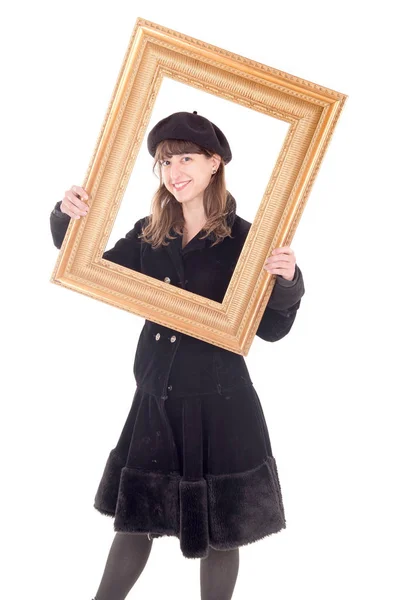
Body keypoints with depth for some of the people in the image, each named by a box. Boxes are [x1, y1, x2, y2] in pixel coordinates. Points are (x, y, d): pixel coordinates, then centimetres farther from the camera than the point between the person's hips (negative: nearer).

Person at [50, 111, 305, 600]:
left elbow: (271, 329, -7)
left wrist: (287, 282, -25)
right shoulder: (149, 235, 4)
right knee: (133, 519, 17)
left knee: (219, 533, 12)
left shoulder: (244, 239, -7)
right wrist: (67, 221, -5)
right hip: (156, 400, 4)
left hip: (220, 406, -3)